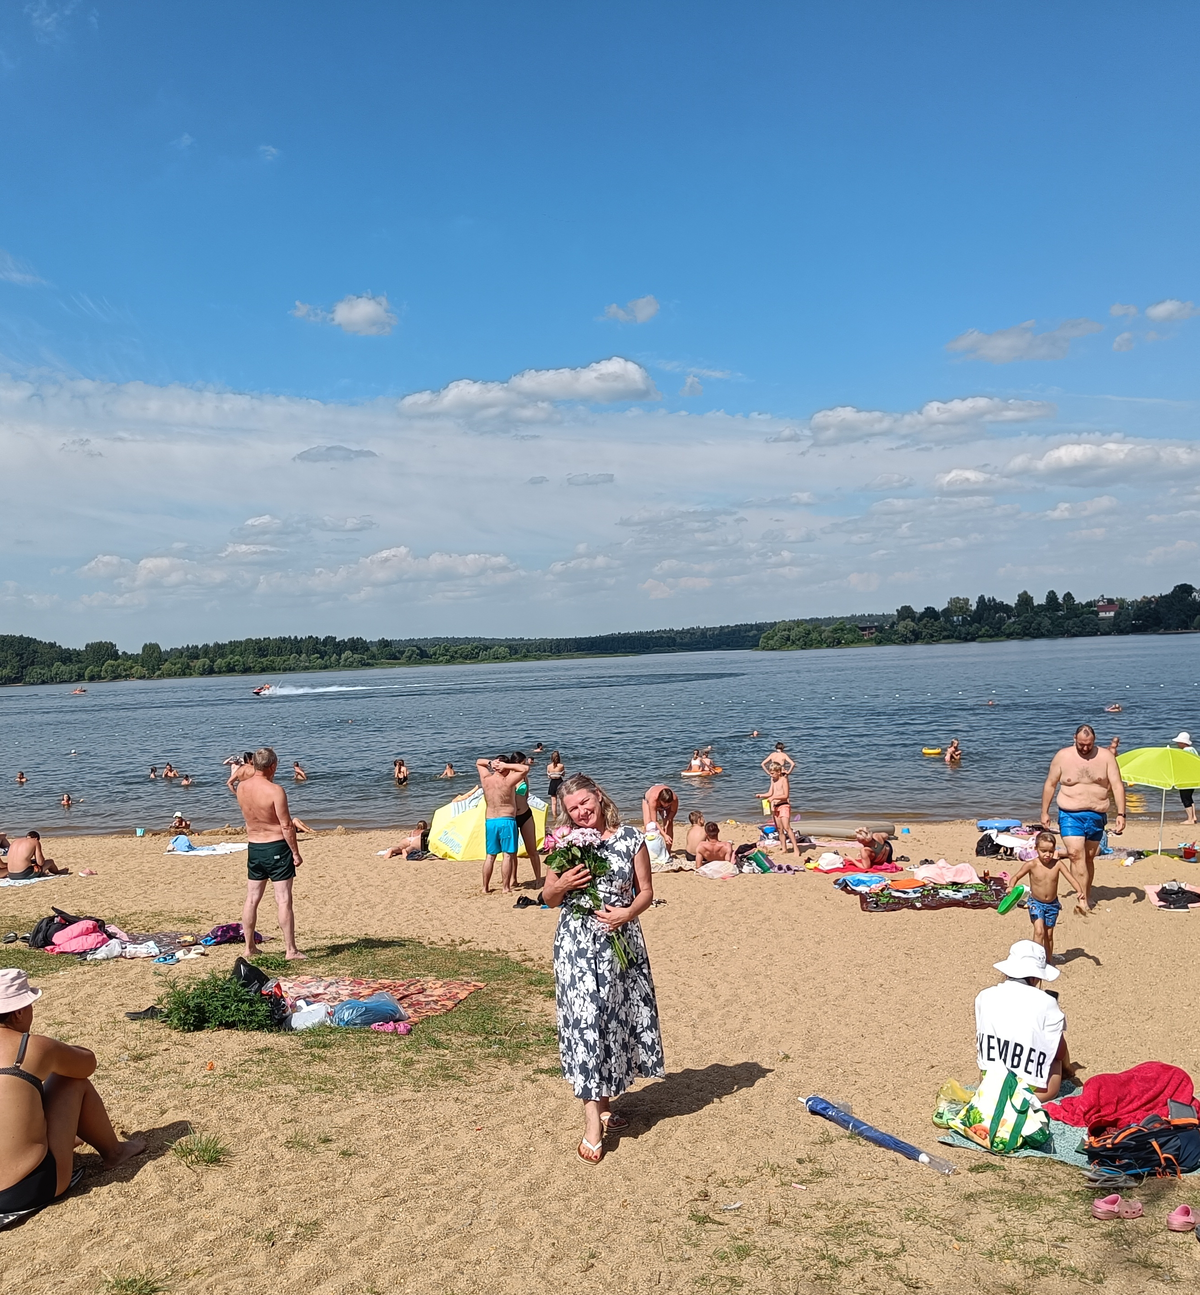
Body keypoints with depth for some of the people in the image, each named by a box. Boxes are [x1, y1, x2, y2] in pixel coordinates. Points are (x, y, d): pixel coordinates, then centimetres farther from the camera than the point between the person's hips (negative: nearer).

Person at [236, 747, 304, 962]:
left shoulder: (241, 787, 0)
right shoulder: (275, 790, -18)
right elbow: (286, 825, -18)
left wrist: (255, 771, 15)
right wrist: (296, 853, -9)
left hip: (253, 847, 6)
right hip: (277, 847, -6)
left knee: (252, 899, 14)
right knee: (283, 900, -3)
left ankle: (249, 948, 22)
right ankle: (290, 950, -1)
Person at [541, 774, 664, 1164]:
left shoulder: (630, 838, 0)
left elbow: (646, 891, 4)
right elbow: (548, 898, 9)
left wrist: (628, 913, -15)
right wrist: (561, 884, -12)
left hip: (621, 941, 1)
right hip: (577, 945, -1)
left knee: (617, 1019, 10)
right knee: (584, 1022, -7)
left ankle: (605, 1102, 29)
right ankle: (592, 1121, -3)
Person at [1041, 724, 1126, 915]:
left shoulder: (1106, 756, -1)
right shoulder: (1063, 756, -2)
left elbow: (1117, 786, -4)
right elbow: (1050, 784, 5)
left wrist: (1121, 814, -13)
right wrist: (1044, 812, 4)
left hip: (1096, 816, 2)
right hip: (1070, 815, -1)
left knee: (1089, 857, 10)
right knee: (1076, 853, -16)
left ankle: (1086, 898, 21)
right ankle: (1082, 898, -20)